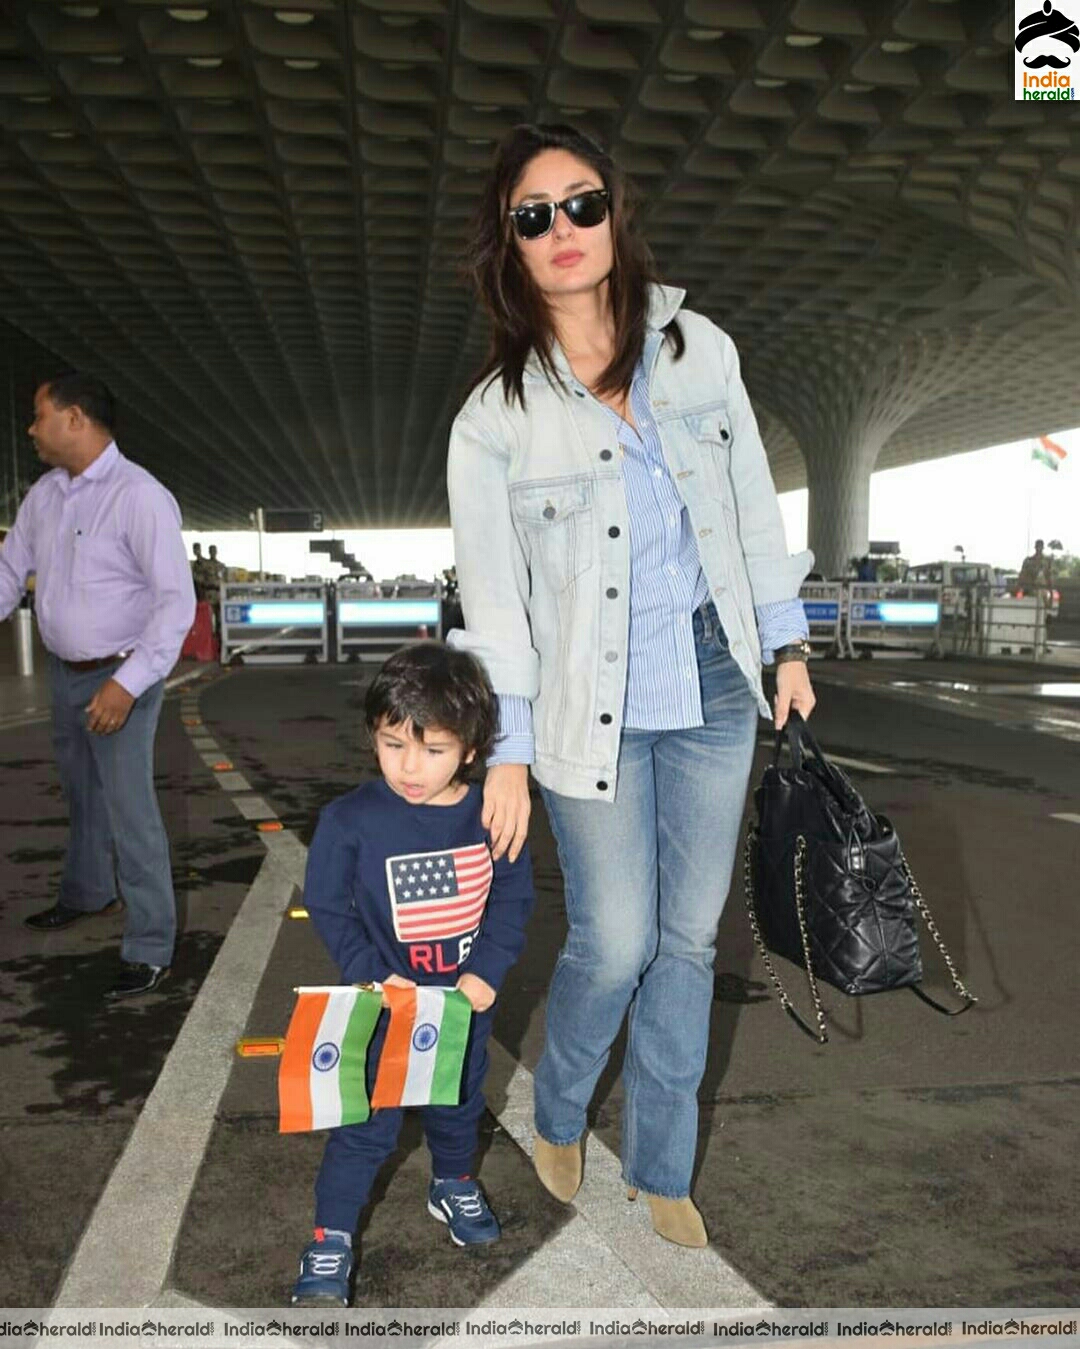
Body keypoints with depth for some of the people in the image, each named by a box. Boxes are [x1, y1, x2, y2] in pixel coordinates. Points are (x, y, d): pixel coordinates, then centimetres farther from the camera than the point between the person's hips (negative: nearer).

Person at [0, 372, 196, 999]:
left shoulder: (139, 496, -20)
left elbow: (176, 600, -24)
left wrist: (128, 682, -29)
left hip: (122, 677, -7)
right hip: (64, 672, 8)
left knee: (129, 809, -7)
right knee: (82, 793, 24)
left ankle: (150, 949, 4)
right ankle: (87, 893, 46)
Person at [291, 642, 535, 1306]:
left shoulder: (489, 814, -12)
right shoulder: (350, 820, -18)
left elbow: (514, 893, -3)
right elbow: (328, 909, -10)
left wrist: (488, 971, -13)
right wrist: (373, 977, -18)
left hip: (466, 1000, 3)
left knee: (459, 1104, 25)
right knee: (365, 1124, 4)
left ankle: (455, 1187, 52)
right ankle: (331, 1242, 23)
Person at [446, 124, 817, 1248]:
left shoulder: (700, 350, 3)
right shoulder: (493, 419, -6)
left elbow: (752, 502, 10)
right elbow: (493, 599, -4)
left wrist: (786, 643, 11)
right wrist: (507, 750, -4)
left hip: (715, 688, 3)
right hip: (595, 711, -3)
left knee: (688, 941, 11)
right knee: (614, 945, 1)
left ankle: (660, 1169, 32)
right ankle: (557, 1115, 35)